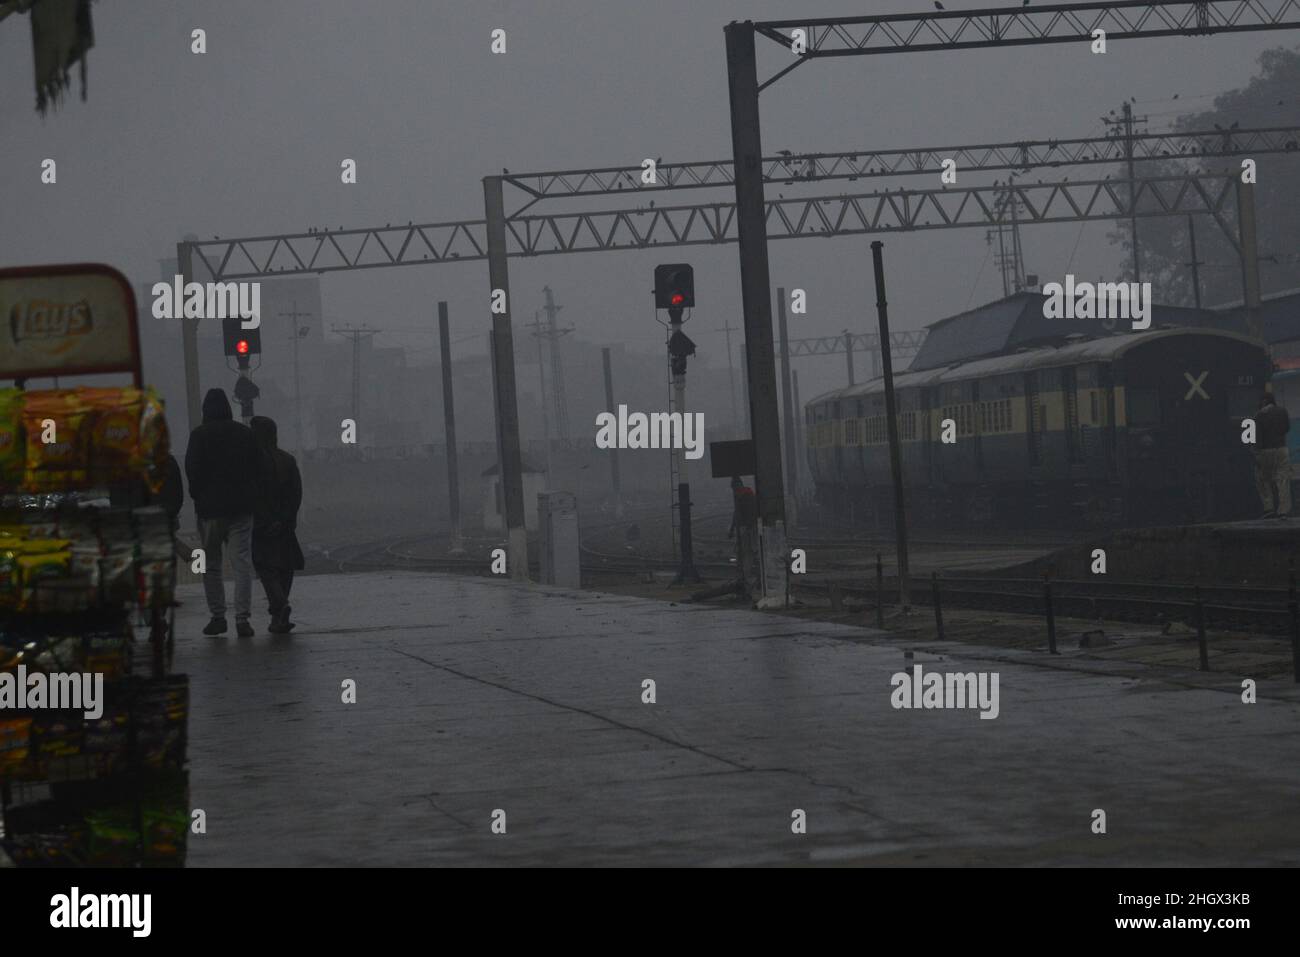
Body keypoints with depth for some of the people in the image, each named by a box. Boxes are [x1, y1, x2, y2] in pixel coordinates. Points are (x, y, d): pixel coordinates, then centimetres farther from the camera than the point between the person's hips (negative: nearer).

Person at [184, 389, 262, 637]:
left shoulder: (199, 436, -6)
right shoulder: (245, 433, 4)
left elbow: (192, 470, -9)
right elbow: (257, 469, 7)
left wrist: (198, 496, 5)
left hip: (210, 507, -2)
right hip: (241, 507, 2)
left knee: (211, 565, 8)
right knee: (242, 564, 1)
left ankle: (218, 616, 6)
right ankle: (242, 618, -7)